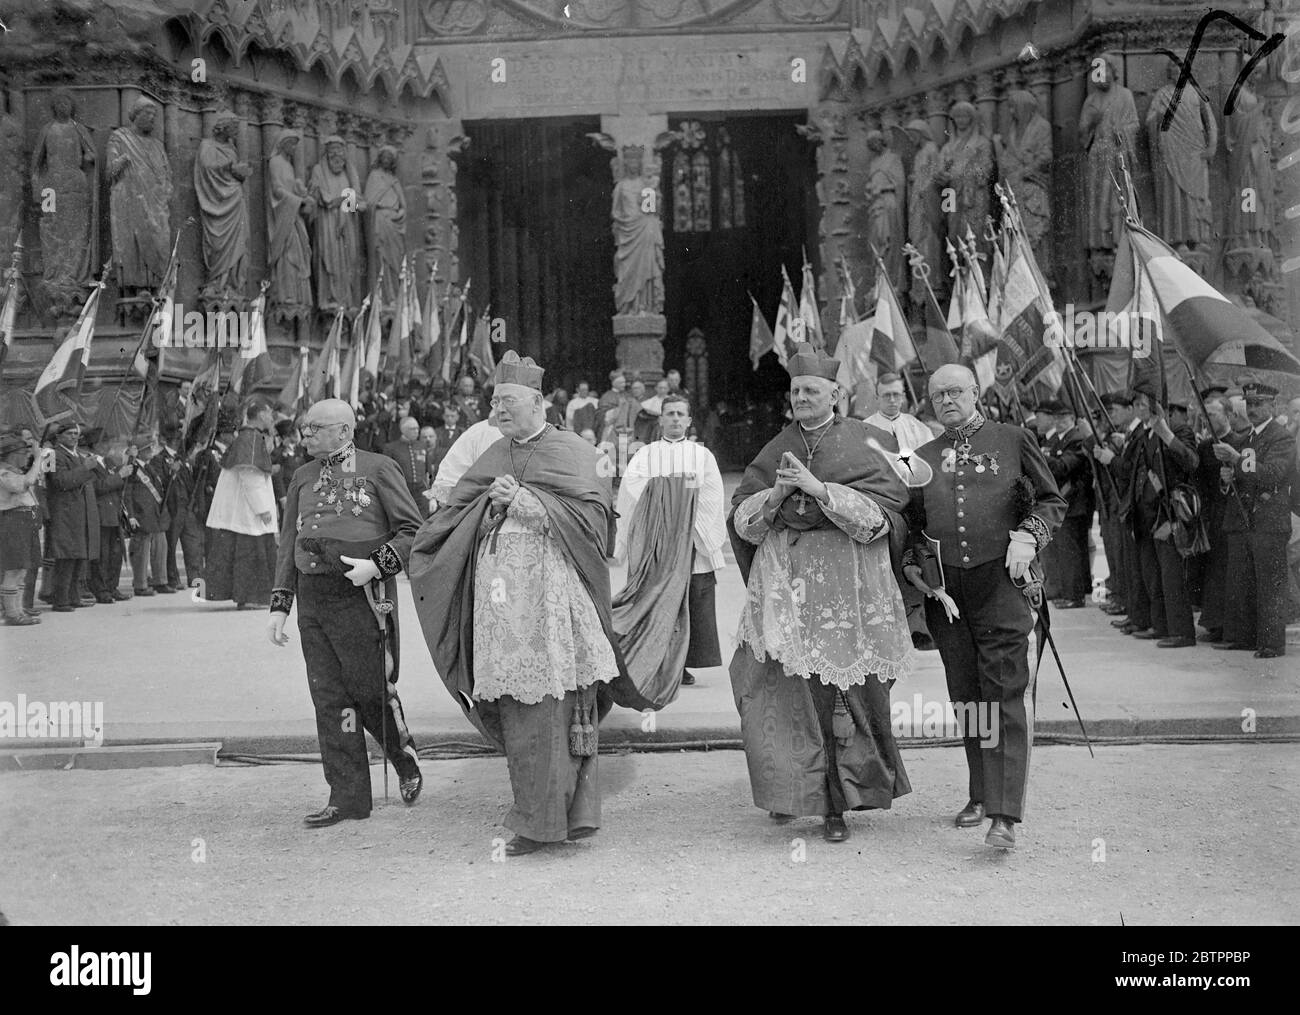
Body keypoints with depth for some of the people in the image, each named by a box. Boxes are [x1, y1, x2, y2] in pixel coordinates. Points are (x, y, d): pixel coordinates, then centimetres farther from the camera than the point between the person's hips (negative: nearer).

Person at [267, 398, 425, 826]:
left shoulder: (378, 468, -1)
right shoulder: (303, 477, 15)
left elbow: (412, 529, -3)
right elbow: (288, 544, 16)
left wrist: (377, 565, -17)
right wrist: (280, 606, 10)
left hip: (361, 596, -5)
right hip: (312, 598, 5)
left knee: (371, 690, 0)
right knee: (329, 698, 5)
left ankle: (407, 763, 27)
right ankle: (348, 798, 12)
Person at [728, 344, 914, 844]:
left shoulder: (862, 444, 3)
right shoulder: (776, 449, 14)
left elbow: (879, 515, -9)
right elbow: (742, 523, 9)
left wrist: (817, 487, -16)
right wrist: (777, 493, -10)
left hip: (847, 586, -2)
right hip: (784, 582, 3)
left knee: (847, 695, 0)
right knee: (781, 688, -6)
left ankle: (839, 802, 12)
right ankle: (791, 790, 10)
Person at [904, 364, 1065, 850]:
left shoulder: (1013, 440, 6)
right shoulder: (922, 458, 15)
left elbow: (1052, 500, 10)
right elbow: (911, 525, 21)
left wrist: (1027, 536, -7)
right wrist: (914, 565, 4)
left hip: (1000, 580, -4)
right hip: (944, 588, 4)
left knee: (1005, 695, -10)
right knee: (965, 696, 10)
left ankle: (1005, 814, -13)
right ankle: (981, 794, 24)